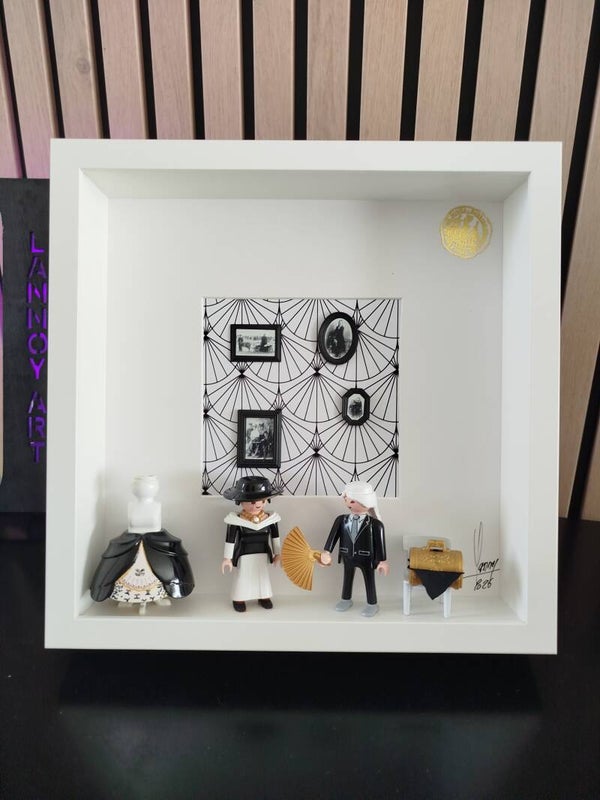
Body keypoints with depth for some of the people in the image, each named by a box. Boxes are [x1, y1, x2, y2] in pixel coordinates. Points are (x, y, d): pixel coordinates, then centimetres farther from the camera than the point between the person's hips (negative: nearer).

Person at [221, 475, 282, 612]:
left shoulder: (270, 519, -10)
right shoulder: (236, 521, -21)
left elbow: (275, 537, 3)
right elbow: (230, 539, -12)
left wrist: (277, 553, 11)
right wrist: (227, 557, -8)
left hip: (263, 554, 3)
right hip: (244, 555, -3)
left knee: (263, 575, 19)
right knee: (242, 577, 11)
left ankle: (264, 597, 39)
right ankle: (239, 599, 31)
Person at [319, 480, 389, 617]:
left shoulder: (375, 524, -22)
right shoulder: (341, 520, -11)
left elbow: (380, 542, -17)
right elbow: (333, 535, -5)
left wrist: (382, 560, -13)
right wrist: (326, 552, -6)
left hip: (367, 558, -4)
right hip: (348, 557, 4)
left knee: (369, 581, 15)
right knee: (347, 579, 23)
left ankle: (372, 605, 35)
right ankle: (346, 600, 46)